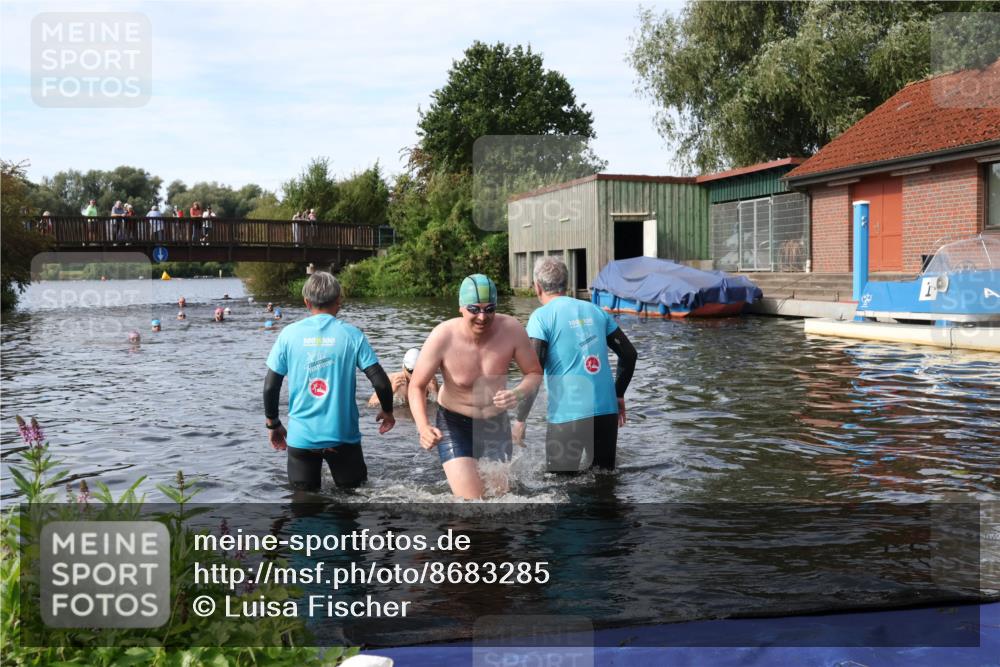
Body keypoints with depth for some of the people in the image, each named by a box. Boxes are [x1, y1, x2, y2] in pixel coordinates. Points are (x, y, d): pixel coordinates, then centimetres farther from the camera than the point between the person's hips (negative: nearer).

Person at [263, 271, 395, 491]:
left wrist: (273, 424, 13)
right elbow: (380, 382, -9)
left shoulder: (289, 334, -3)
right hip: (343, 435, -1)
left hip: (301, 437, 1)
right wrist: (387, 412, 10)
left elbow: (270, 386, -2)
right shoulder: (352, 335, -5)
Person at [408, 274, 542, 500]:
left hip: (497, 423, 3)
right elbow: (417, 386, -13)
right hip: (454, 424, -3)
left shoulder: (511, 329, -19)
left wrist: (518, 393, -28)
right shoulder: (443, 337, -24)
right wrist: (423, 427, -31)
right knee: (470, 498, -18)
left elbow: (534, 373, -5)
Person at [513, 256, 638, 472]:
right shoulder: (595, 311, 11)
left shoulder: (542, 317, -4)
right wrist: (618, 395, 24)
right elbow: (629, 354, 14)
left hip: (567, 416, -5)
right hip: (607, 412, 5)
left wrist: (519, 419, -4)